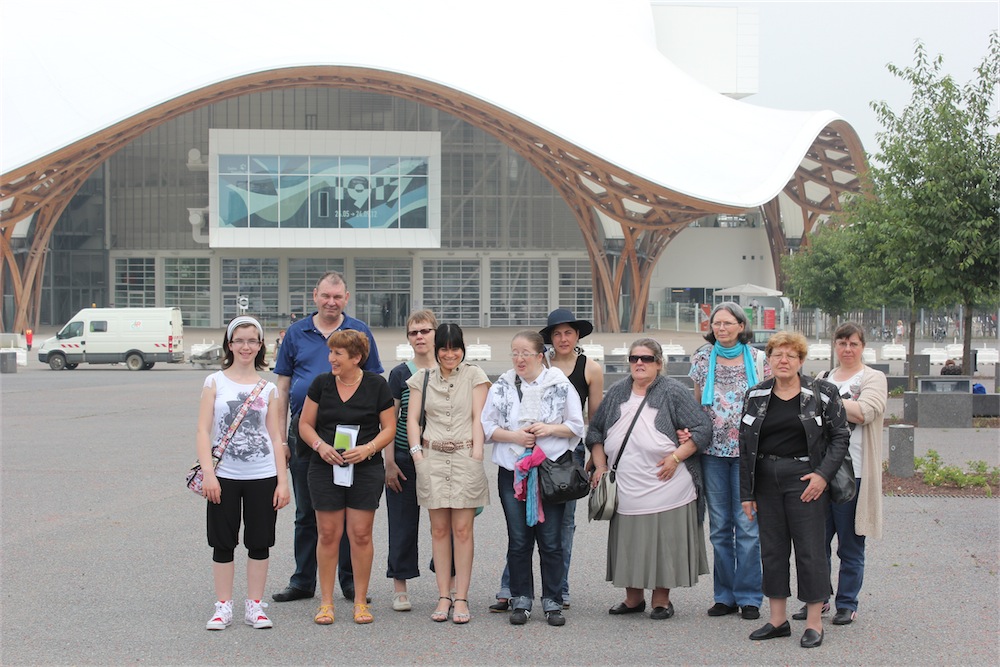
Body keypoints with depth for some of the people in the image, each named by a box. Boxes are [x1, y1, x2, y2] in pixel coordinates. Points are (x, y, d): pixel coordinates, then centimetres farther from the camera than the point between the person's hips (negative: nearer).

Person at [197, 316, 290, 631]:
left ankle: (254, 606, 14)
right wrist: (208, 473, -14)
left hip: (262, 477, 1)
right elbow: (203, 431, -3)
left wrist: (282, 481, 0)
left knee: (259, 543, 5)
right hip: (225, 476, -1)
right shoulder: (215, 382, 2)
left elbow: (275, 437, 6)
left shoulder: (268, 389, 7)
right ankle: (223, 607, 13)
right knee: (223, 543, 5)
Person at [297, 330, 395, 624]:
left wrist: (368, 448, -14)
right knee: (328, 533, 2)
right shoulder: (321, 384, 5)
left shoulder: (377, 385, 0)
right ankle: (326, 601, 11)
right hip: (325, 468, 1)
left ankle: (360, 601, 10)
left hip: (366, 469, -1)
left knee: (361, 534, 0)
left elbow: (389, 428, 3)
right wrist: (320, 446, -10)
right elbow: (305, 424, 8)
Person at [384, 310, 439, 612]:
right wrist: (390, 463, -4)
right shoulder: (400, 374, 2)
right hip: (405, 460, -1)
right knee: (404, 524, 3)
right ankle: (400, 587, 12)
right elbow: (390, 422, 2)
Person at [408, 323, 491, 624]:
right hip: (432, 458, 2)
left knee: (462, 530, -3)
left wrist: (477, 456, -8)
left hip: (465, 457, -2)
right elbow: (412, 418, 8)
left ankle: (461, 599, 0)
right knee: (439, 530, 3)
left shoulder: (474, 376, 6)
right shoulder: (423, 379, 12)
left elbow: (478, 418, 1)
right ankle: (443, 597, 7)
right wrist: (417, 453, -4)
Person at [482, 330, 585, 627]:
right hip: (512, 472, 1)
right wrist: (513, 436, -9)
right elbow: (487, 427, 7)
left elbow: (577, 426, 6)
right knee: (518, 541, 4)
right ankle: (521, 601, 13)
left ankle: (553, 602, 10)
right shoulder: (501, 387, 7)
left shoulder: (560, 385, 3)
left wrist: (551, 428, -12)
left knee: (551, 541, 1)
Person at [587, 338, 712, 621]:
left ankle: (661, 600, 12)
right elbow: (595, 431, 21)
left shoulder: (673, 392, -2)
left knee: (663, 544, 0)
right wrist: (600, 465, 10)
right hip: (625, 489, 4)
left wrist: (676, 457, -13)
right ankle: (633, 599, 21)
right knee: (628, 544, 8)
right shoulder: (617, 393, 14)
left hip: (665, 488, -4)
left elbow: (703, 429, -5)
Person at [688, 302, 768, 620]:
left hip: (748, 451, -2)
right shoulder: (702, 360, 7)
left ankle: (748, 597, 6)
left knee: (747, 525, -3)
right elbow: (694, 404, 13)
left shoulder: (758, 359, 2)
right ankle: (725, 596, 16)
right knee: (719, 526, 7)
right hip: (713, 451, 2)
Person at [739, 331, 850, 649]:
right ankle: (778, 620, 17)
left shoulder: (822, 393, -1)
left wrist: (823, 474, -13)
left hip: (805, 480, -4)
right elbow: (745, 445, 9)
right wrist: (747, 492, 5)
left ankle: (814, 623, 6)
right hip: (766, 481, 4)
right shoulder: (756, 396, 8)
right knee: (772, 549, 8)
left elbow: (840, 436, -1)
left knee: (810, 549, -2)